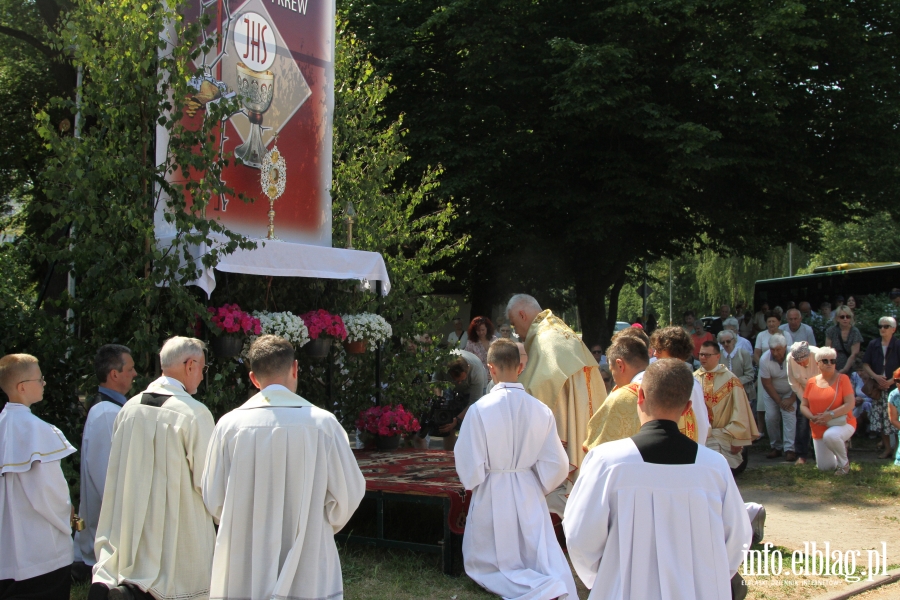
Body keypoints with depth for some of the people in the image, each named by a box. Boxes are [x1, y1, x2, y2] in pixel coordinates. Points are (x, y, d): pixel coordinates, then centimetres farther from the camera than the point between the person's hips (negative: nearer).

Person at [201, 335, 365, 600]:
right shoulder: (322, 422, -11)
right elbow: (349, 493, -5)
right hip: (309, 578, -1)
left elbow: (214, 499, 0)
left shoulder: (230, 425, -8)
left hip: (243, 576, 1)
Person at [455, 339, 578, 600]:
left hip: (491, 497, -3)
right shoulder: (540, 410, -6)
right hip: (529, 496, 3)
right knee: (542, 558, 14)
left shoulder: (480, 409, -16)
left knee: (483, 563, 12)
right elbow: (557, 464, -1)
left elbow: (469, 465, -13)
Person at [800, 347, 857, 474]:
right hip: (819, 430, 4)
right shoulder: (812, 382, 3)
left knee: (830, 435, -40)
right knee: (824, 467, 6)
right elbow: (803, 405, 5)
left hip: (842, 424, -4)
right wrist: (813, 418, -15)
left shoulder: (842, 378, -7)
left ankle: (844, 463, -11)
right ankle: (840, 446, 39)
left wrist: (831, 415, -27)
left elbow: (850, 404, -15)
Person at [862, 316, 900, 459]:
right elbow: (866, 364, 7)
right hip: (878, 388, 3)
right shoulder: (873, 344, 6)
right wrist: (875, 376, -9)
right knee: (880, 418, 5)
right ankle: (887, 448, 15)